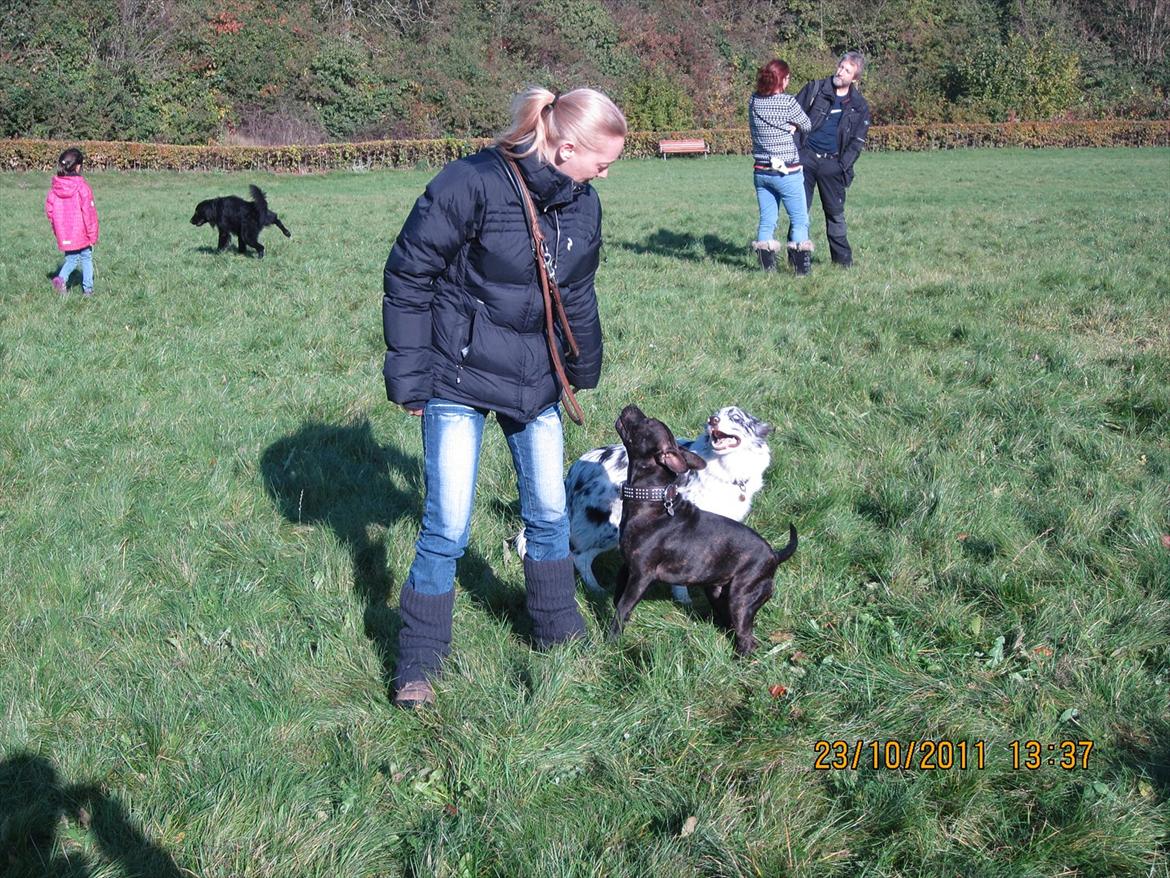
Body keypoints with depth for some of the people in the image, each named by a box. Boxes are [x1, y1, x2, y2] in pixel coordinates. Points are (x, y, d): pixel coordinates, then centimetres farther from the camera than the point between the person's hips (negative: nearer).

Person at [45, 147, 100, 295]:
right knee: (86, 258, 13)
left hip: (64, 236, 4)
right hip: (81, 233, -4)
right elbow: (89, 213, -14)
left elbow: (49, 210, 4)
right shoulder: (82, 188, -15)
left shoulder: (55, 188, -1)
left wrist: (57, 230, 17)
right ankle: (88, 288, 15)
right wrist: (93, 235, -5)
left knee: (71, 258, 17)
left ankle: (61, 278, -8)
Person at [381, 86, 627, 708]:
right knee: (447, 526, -3)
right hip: (459, 380, -6)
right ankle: (417, 663, 13)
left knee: (548, 510, 14)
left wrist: (582, 370, 21)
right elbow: (408, 277, -16)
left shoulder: (581, 204, 0)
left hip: (534, 380, 6)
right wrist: (409, 377, -14)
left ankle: (557, 629, 34)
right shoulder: (472, 185, -21)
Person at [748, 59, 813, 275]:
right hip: (787, 173, -5)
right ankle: (802, 267, 4)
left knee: (766, 220, 11)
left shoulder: (753, 102, 0)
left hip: (761, 172, 5)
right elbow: (807, 126, -2)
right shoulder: (788, 102, -14)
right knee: (799, 220, 5)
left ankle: (767, 265, 12)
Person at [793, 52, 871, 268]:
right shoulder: (815, 89, 2)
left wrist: (843, 166, -6)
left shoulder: (859, 106, 5)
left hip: (832, 163, 1)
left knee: (836, 213, 6)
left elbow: (857, 142, 6)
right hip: (806, 157, -1)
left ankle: (843, 258, 16)